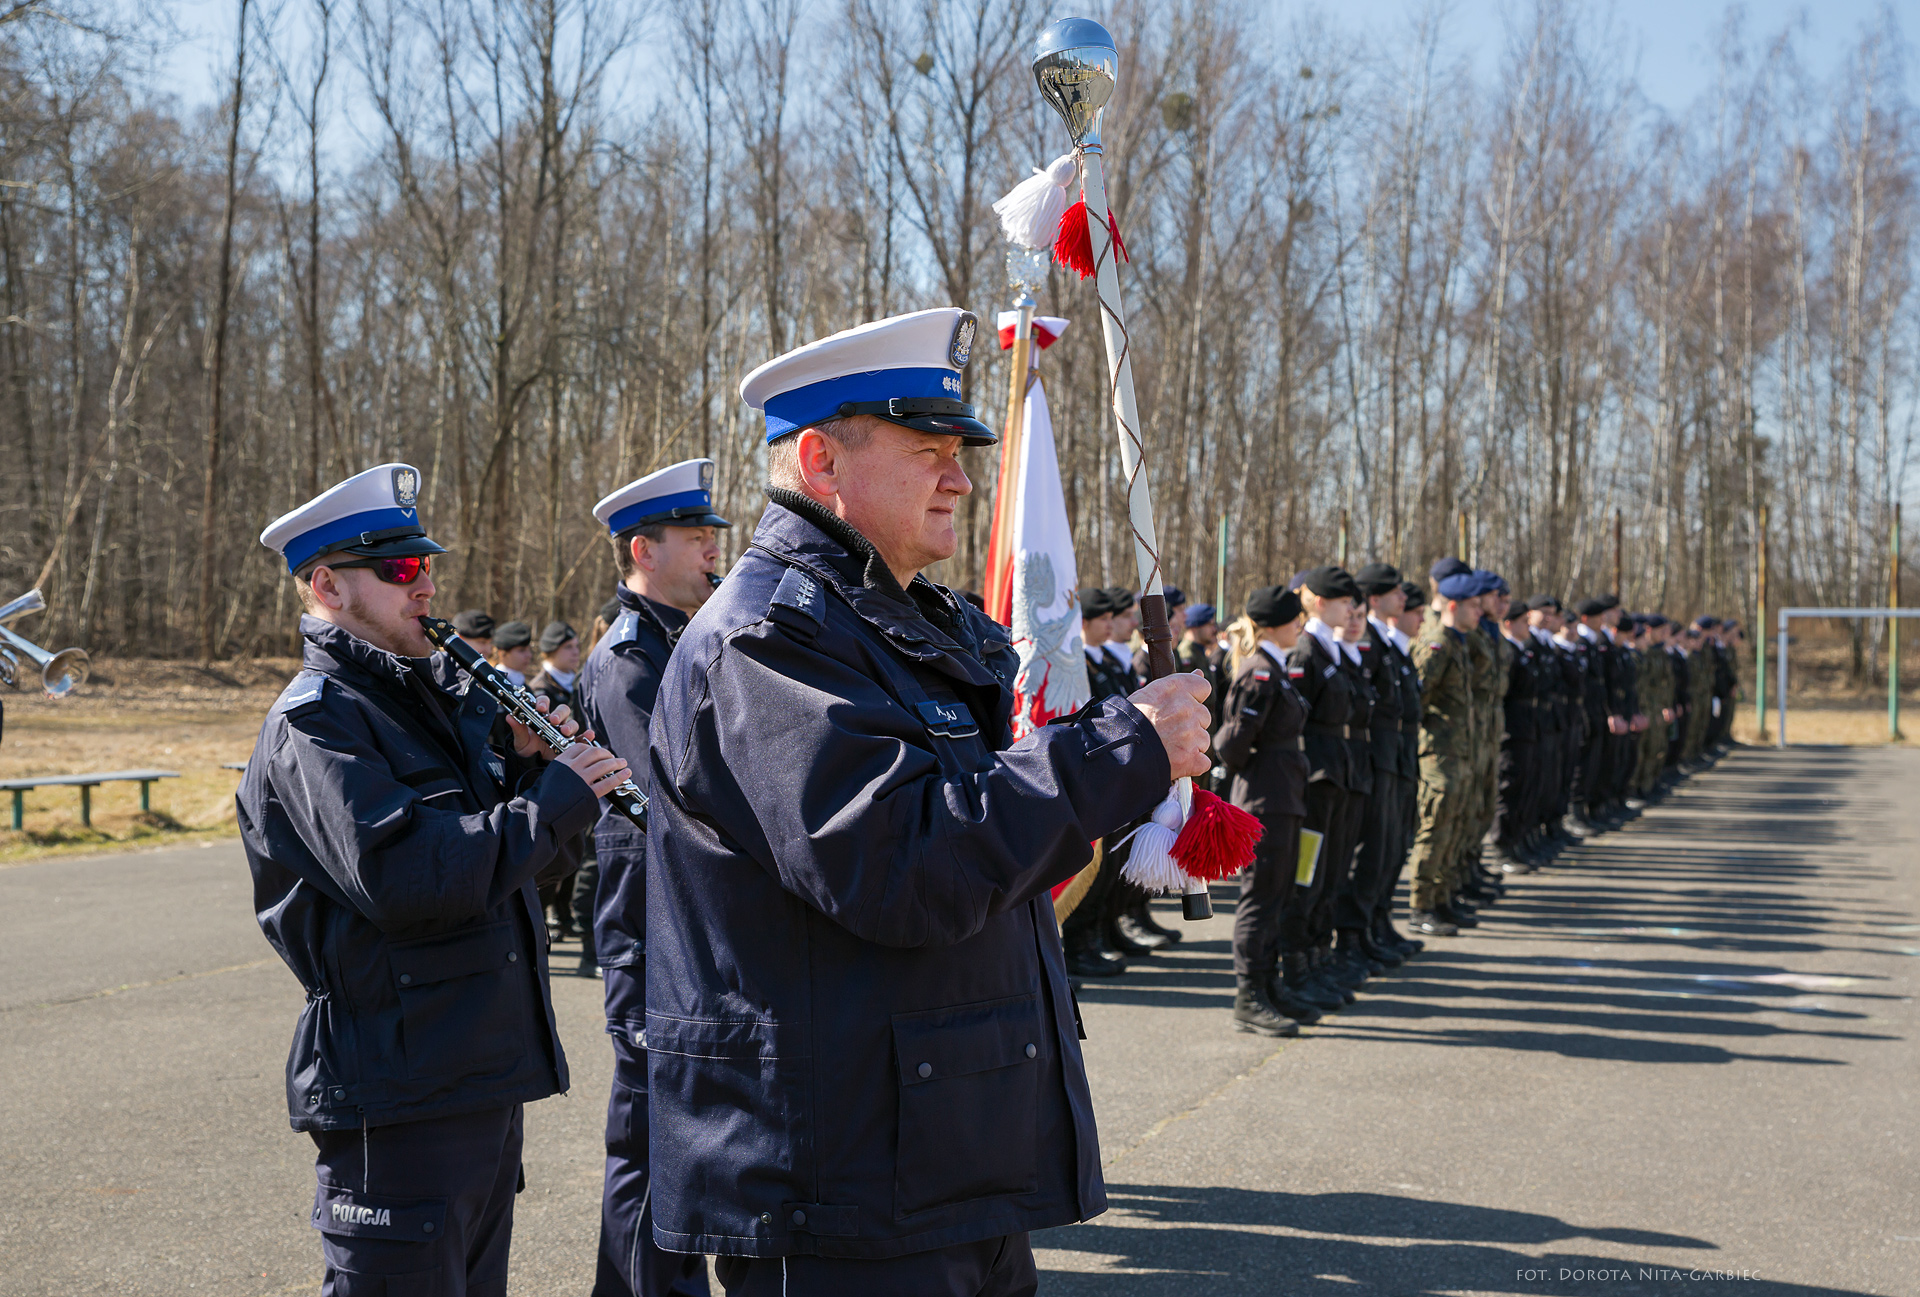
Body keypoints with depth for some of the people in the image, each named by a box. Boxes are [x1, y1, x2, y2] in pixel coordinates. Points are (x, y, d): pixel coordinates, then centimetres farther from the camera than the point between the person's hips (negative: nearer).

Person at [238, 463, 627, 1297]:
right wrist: (556, 797, -20)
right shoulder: (316, 720, -12)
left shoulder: (445, 697, 16)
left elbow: (526, 852, 17)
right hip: (396, 1096, -9)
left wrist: (527, 763, -2)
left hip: (486, 1084, 9)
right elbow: (404, 877, -26)